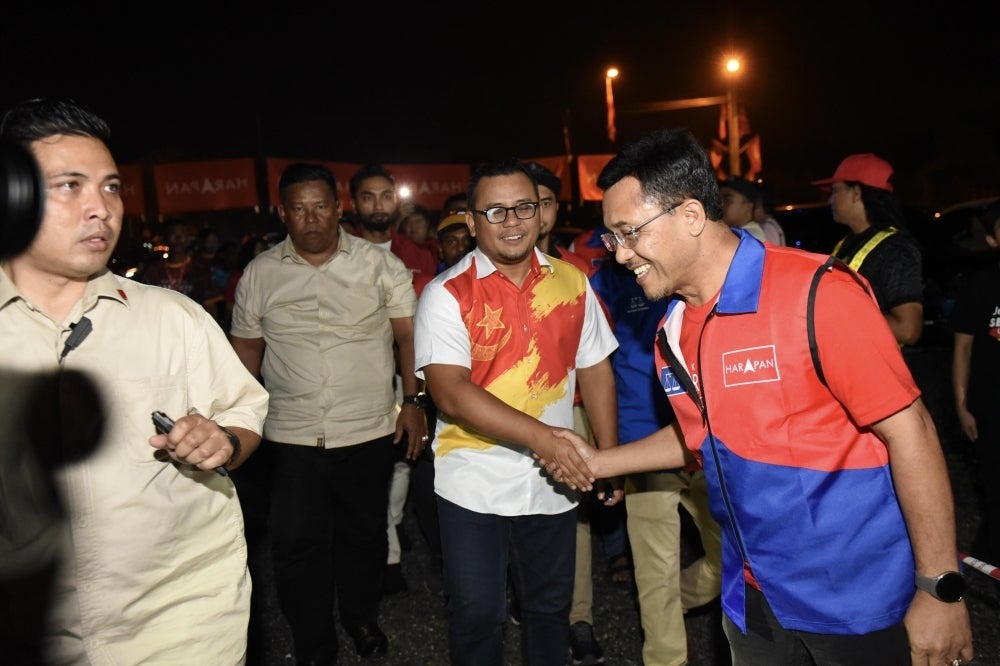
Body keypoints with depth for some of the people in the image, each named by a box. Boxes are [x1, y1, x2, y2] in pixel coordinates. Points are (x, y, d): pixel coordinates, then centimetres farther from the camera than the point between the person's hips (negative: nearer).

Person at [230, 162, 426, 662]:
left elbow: (409, 335, -1)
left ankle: (362, 619, 42)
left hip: (370, 433, 0)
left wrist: (412, 402, -7)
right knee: (296, 545, 6)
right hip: (291, 437, 1)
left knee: (364, 534, 16)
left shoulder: (379, 263, -3)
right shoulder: (259, 273, 2)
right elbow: (246, 346, 9)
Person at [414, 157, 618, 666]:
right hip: (474, 487, -3)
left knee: (550, 606, 21)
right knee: (477, 615, 12)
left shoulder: (572, 282, 1)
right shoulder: (447, 294, -12)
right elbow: (451, 394, -22)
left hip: (555, 483, 4)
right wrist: (544, 438, -29)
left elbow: (595, 370, 8)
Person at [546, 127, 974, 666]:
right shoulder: (672, 332, 0)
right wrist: (598, 462, 9)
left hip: (857, 596, -6)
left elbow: (909, 431, -18)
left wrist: (940, 589, -15)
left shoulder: (816, 294, -20)